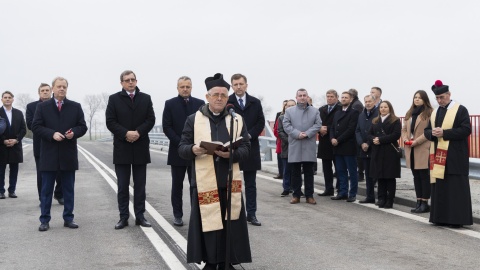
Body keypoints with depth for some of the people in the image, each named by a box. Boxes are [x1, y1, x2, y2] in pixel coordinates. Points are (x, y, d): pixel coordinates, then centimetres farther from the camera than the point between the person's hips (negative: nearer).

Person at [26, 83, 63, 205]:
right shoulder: (31, 106, 5)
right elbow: (30, 124, -6)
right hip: (41, 146, 0)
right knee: (41, 174, 5)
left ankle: (59, 194, 23)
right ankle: (43, 199, 15)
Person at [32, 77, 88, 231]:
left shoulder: (76, 107, 7)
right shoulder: (42, 107, 4)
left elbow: (83, 127, 6)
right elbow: (36, 127, -3)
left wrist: (74, 132, -15)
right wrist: (52, 134, -17)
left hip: (69, 155, 2)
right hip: (49, 155, -1)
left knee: (69, 189, 8)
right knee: (46, 190, 4)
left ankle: (68, 218, 17)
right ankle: (44, 220, 12)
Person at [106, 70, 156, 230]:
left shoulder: (146, 98, 8)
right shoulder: (114, 99, 3)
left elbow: (151, 120, 1)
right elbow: (110, 122, -5)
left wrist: (138, 132, -15)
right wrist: (125, 133, -17)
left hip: (140, 147, 2)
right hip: (122, 148, -1)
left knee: (140, 185, 7)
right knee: (123, 186, 3)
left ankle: (140, 216, 13)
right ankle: (123, 217, 9)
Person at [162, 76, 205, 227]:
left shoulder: (200, 104, 7)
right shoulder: (170, 104, 2)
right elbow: (166, 127, -3)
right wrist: (181, 143, -12)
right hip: (177, 151, -1)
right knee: (177, 185, 6)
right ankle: (177, 215, 14)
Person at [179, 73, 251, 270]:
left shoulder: (237, 120, 9)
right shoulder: (193, 120, 6)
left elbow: (246, 149, 2)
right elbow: (181, 148, 3)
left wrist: (231, 153, -18)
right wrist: (193, 150, -20)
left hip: (230, 182, 1)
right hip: (204, 182, -1)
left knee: (230, 224, 3)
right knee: (207, 223, 1)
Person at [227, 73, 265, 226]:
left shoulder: (255, 102, 8)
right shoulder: (226, 102, -1)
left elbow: (261, 122, 4)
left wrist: (249, 135, -10)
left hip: (251, 147, 3)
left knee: (251, 184, 8)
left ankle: (251, 214, 13)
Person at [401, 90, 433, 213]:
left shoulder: (429, 113, -6)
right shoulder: (409, 113, 18)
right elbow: (404, 129, 18)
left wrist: (416, 141, -17)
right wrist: (405, 139, -2)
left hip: (423, 150, -7)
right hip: (411, 151, 7)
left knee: (424, 176, -2)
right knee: (416, 176, 11)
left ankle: (425, 203, 3)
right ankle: (419, 202, 17)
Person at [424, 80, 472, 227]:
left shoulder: (460, 110, -4)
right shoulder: (435, 112, 16)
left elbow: (466, 130, -13)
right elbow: (426, 131, 15)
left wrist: (444, 133, -18)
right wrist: (432, 133, -8)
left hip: (455, 157, -6)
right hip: (438, 156, 6)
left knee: (456, 188, -4)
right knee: (439, 188, 6)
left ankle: (457, 218, 0)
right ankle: (441, 217, 12)